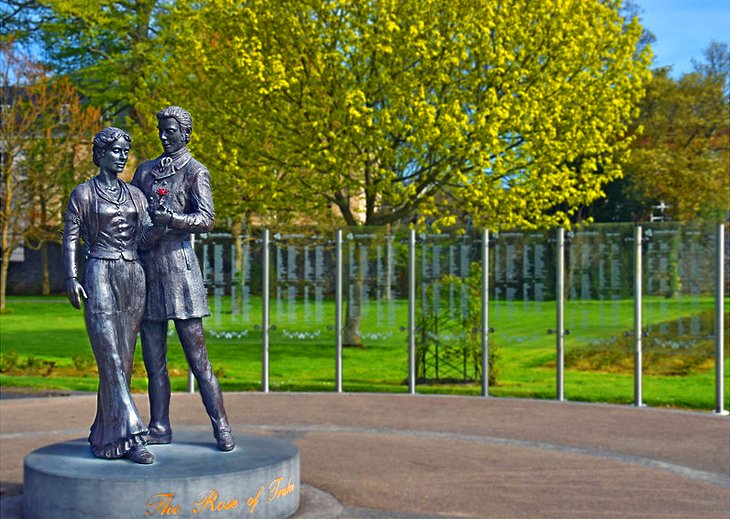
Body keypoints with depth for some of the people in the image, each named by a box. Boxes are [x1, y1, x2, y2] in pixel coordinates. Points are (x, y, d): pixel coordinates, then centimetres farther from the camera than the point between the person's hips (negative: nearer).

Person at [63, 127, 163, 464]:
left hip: (133, 276, 5)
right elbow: (70, 239, 0)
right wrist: (71, 278, -11)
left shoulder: (135, 194, 14)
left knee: (125, 357, 4)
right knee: (110, 356, -12)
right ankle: (130, 435, -16)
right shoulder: (83, 193, 2)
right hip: (100, 275, -5)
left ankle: (105, 433, 12)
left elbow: (143, 239, 6)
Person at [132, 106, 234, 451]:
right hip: (146, 269, 6)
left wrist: (170, 218, -27)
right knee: (153, 357, 7)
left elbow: (206, 219, -11)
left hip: (178, 265, -6)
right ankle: (160, 427, 14)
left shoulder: (195, 172, 1)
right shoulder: (145, 170, 19)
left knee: (197, 355, -6)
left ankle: (221, 427, -2)